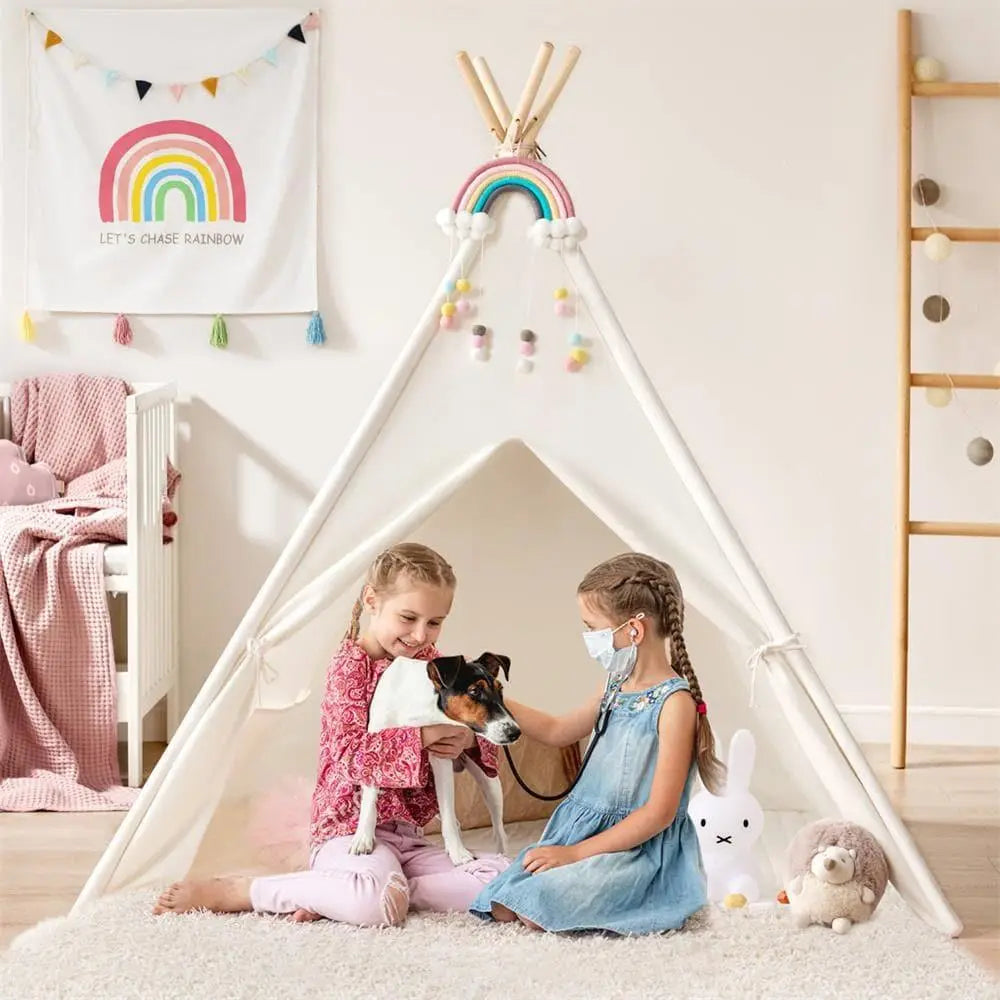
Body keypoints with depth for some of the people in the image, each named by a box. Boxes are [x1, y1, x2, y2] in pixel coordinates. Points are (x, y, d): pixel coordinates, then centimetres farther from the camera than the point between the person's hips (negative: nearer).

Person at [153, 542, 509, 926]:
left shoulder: (428, 662, 14)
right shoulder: (351, 666, -6)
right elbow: (353, 756, -18)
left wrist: (467, 740, -6)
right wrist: (423, 735, -25)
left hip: (406, 834, 7)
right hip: (349, 827, -7)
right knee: (380, 904, -38)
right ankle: (228, 893, -20)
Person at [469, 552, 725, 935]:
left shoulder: (675, 701, -14)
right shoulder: (615, 688, 11)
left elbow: (659, 813, -16)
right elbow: (556, 731, 31)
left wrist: (577, 853, -16)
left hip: (641, 847, -7)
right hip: (581, 827, 7)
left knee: (536, 910, -26)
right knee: (502, 908, -13)